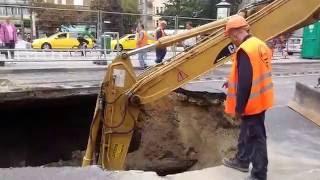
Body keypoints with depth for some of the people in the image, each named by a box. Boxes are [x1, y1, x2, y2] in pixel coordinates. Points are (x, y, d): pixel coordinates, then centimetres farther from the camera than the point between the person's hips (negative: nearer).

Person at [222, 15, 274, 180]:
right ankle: (242, 160, 40)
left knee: (255, 137, 3)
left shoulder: (244, 50, -23)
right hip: (260, 99, 10)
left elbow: (245, 83, -26)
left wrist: (238, 108, -18)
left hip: (251, 102, -9)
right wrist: (233, 82, 21)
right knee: (247, 131, 23)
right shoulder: (260, 45, 7)